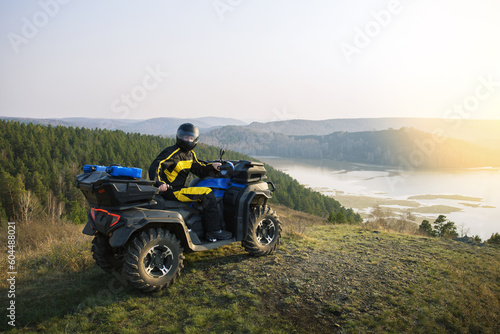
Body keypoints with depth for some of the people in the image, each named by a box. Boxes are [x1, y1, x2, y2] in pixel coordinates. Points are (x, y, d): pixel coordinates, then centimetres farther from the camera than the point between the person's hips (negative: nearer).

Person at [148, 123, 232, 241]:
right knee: (207, 193, -16)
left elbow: (199, 169, 17)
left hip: (179, 188, 10)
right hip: (171, 192, -10)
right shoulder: (172, 153, -14)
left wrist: (211, 166, -2)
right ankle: (214, 232, -10)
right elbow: (156, 165, -23)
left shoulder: (191, 154, 14)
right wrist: (159, 183, -38)